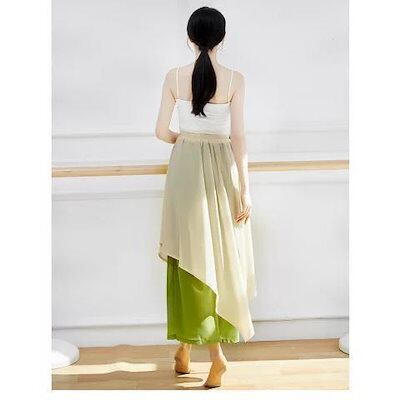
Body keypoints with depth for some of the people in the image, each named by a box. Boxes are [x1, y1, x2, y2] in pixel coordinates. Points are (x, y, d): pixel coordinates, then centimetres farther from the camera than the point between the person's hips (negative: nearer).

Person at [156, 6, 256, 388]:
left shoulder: (174, 77, -2)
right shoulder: (234, 79, -6)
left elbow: (161, 131, 0)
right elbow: (238, 137, -9)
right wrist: (245, 189, -6)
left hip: (184, 169, 1)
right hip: (220, 169, -1)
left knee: (189, 256, 10)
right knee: (219, 256, 10)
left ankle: (186, 345, 17)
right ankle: (214, 349, 13)